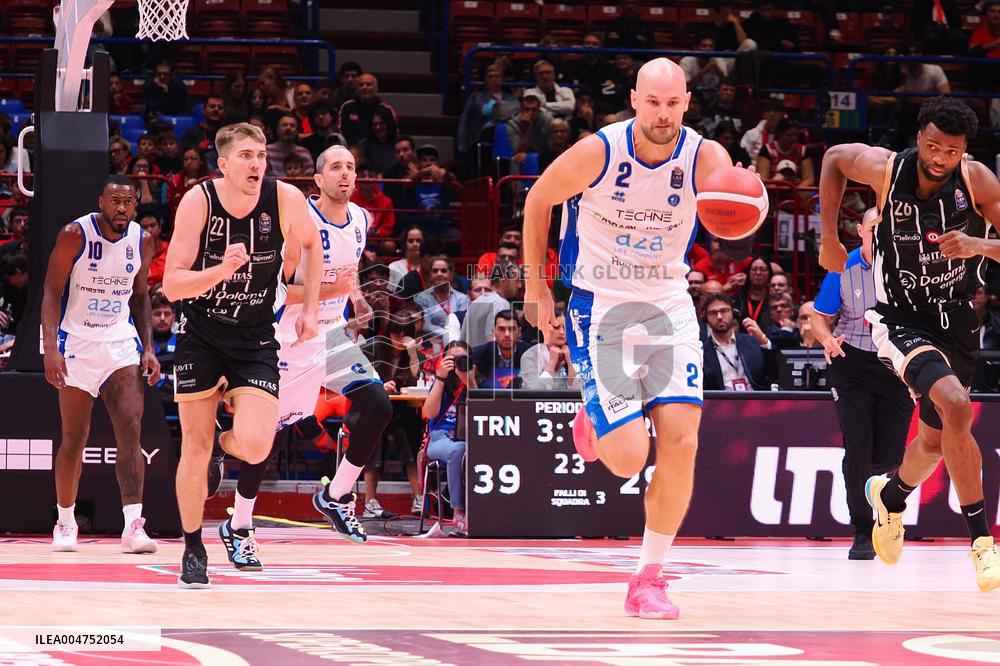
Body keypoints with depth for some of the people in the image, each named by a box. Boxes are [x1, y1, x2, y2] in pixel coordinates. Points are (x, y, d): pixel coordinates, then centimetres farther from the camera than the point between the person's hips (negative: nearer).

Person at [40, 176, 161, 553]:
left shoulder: (142, 241, 1)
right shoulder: (75, 235, -11)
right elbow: (52, 292, -11)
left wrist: (148, 347, 4)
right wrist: (50, 348, -21)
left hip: (121, 342, 3)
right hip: (76, 344, -3)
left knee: (130, 431, -12)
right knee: (74, 438, 4)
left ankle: (133, 525, -17)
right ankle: (65, 523, 21)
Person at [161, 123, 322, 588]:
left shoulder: (285, 200, -14)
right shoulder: (199, 201, -17)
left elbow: (310, 244, 10)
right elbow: (172, 286, -17)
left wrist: (310, 309, 6)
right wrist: (222, 270, -34)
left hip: (255, 339, 1)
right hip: (200, 335, 0)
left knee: (254, 446, -16)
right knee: (195, 448, 3)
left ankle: (225, 444, 22)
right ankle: (193, 549, 21)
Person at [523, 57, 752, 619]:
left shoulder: (704, 157, -13)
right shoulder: (598, 153, -16)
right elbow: (539, 200, 1)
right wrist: (536, 285, 4)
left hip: (668, 305, 2)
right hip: (600, 306, -2)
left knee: (681, 444, -11)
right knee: (628, 458, -12)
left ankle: (650, 578, 5)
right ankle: (593, 423, 27)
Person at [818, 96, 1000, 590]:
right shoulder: (886, 169, -16)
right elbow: (834, 158, 5)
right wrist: (829, 237, 4)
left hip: (956, 322, 3)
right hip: (901, 320, -3)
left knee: (936, 440, 19)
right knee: (956, 406, -29)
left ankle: (890, 495, 55)